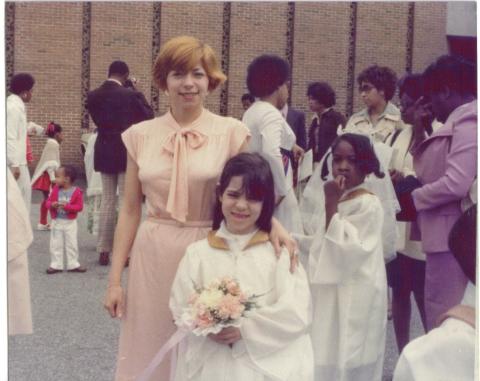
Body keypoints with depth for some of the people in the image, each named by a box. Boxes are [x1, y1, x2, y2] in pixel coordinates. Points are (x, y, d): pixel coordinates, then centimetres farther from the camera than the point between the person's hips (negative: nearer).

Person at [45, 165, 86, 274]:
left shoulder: (76, 192, -11)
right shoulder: (55, 190, -1)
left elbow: (79, 207, -15)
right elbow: (48, 202, 1)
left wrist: (67, 206, -27)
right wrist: (52, 205, -22)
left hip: (70, 223, -2)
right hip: (57, 222, 2)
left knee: (72, 244, 7)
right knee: (55, 244, 6)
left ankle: (73, 264, 16)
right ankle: (56, 265, 14)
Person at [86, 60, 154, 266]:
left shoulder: (93, 96, 0)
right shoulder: (131, 95, -13)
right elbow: (148, 116, 1)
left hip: (104, 154, 4)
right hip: (127, 154, -4)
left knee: (107, 200, 12)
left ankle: (103, 251, 13)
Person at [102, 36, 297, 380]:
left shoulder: (232, 132, -5)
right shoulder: (141, 135, 2)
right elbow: (130, 211, 6)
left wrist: (273, 223, -22)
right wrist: (115, 279, 5)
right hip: (153, 256, 2)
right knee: (151, 349, 11)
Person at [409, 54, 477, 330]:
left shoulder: (468, 124, -14)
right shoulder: (458, 124, 16)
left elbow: (456, 184, -25)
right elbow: (427, 170, 19)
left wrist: (413, 198, -10)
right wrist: (420, 131, 9)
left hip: (454, 237, -10)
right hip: (446, 235, 10)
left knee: (443, 319, -3)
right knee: (445, 318, 16)